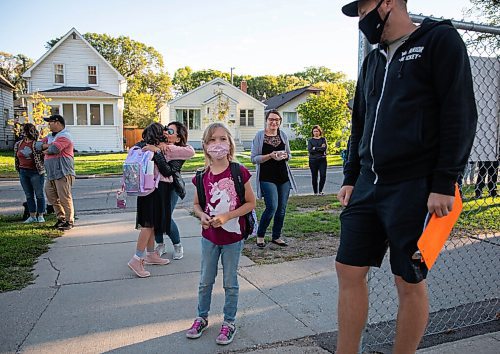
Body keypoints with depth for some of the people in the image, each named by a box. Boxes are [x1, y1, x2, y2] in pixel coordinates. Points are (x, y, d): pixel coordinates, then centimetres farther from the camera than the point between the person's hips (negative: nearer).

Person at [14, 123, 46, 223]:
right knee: (29, 195, 10)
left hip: (36, 172, -6)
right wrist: (19, 169, 18)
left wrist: (42, 169, -6)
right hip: (23, 172, 6)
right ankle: (32, 216, 17)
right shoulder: (18, 144, 9)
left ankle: (40, 215, 12)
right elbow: (16, 157, 19)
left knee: (39, 195, 2)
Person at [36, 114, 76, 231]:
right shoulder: (50, 136, 21)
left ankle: (69, 221, 3)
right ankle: (61, 218, 26)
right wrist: (46, 145, -5)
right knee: (51, 196, 14)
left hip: (63, 173, -10)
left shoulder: (64, 136, -11)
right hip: (51, 173, 10)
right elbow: (37, 145, 14)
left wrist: (45, 151, -2)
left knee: (65, 198, -6)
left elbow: (54, 149, -23)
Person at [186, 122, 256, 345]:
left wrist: (226, 216, -21)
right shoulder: (202, 176, -4)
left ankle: (229, 322, 29)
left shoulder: (239, 172, -14)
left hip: (232, 237, -3)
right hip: (209, 236, 3)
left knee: (230, 282, 11)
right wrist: (202, 216, -14)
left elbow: (250, 203, -10)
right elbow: (197, 204, 8)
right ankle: (202, 318, 36)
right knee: (205, 281, 16)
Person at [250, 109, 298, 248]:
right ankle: (260, 235, 7)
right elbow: (254, 159, -5)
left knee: (282, 209, 7)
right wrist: (270, 155, -18)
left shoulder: (283, 135, 9)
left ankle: (276, 236, 24)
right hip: (267, 177, -5)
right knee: (272, 207, -13)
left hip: (283, 177, 5)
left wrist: (285, 156, -6)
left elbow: (289, 155, 18)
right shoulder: (259, 136, -3)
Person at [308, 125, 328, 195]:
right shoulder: (310, 140, 8)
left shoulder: (323, 139, 10)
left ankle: (320, 191, 7)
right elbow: (309, 150, -7)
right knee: (314, 176, 2)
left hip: (322, 160, 0)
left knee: (323, 175, -8)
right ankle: (315, 192, 12)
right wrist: (320, 148, -9)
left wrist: (315, 148, -8)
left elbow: (325, 148, -7)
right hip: (313, 160, 0)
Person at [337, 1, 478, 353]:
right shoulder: (373, 60, 19)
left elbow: (461, 115, -9)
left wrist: (444, 184, -15)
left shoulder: (440, 40, -1)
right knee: (349, 271, 6)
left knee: (410, 281, 4)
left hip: (414, 188, -6)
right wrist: (350, 178, 14)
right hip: (369, 185, 7)